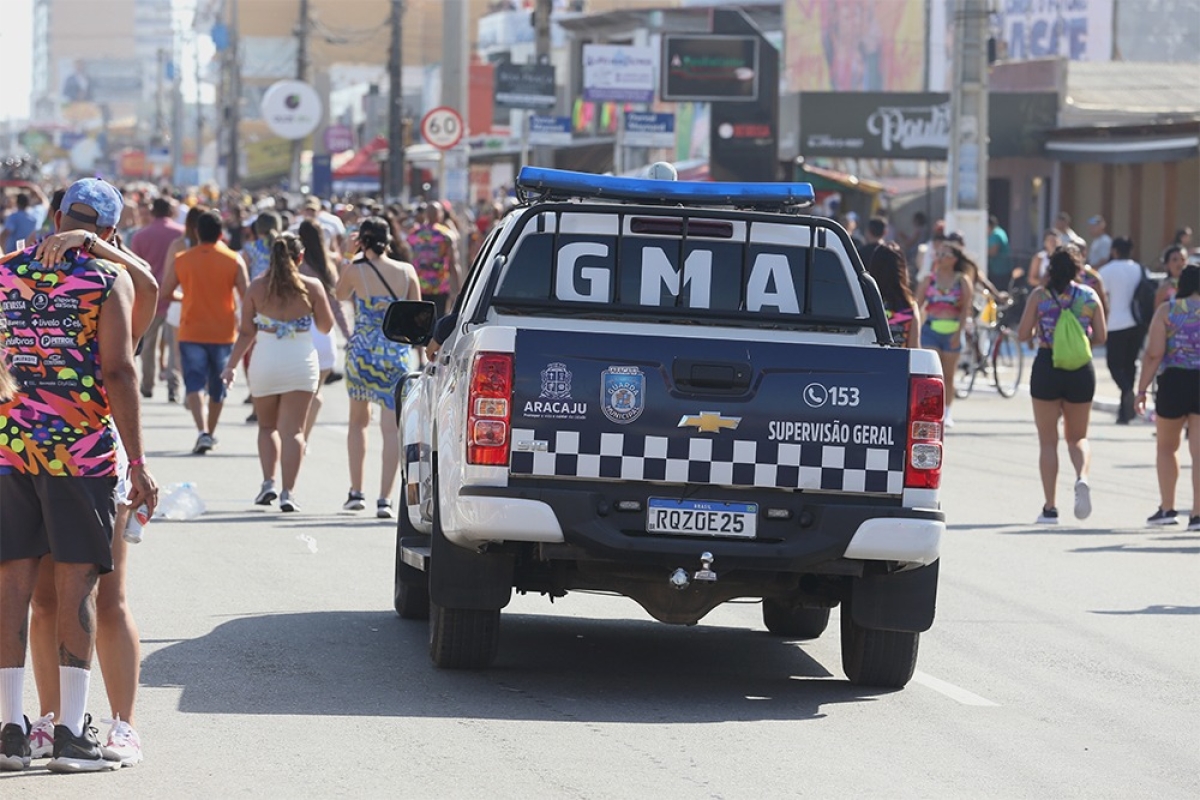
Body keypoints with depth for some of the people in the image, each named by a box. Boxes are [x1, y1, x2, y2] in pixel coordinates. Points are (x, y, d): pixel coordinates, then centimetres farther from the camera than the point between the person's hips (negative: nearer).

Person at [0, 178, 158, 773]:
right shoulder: (109, 280, -5)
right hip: (81, 449, -3)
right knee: (76, 584, 0)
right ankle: (71, 733, -2)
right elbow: (119, 373, -10)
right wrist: (137, 463, -8)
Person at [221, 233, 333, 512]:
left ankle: (268, 482, 3)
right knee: (293, 429, 0)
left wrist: (231, 365, 7)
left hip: (265, 363, 1)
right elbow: (326, 326, 3)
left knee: (267, 426, 18)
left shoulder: (258, 287, -2)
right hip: (301, 363, -1)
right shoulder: (312, 288, -6)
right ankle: (288, 491, -9)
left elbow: (246, 332, 0)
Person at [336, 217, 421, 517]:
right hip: (398, 354, 0)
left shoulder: (355, 271, -5)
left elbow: (340, 294, 15)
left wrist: (356, 258, 14)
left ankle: (356, 492, 18)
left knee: (358, 420, 19)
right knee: (392, 427, -1)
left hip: (362, 351, 0)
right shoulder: (406, 272, 0)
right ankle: (385, 498, -10)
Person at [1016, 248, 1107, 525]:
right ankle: (1082, 478, -17)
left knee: (1048, 440, 7)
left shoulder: (1040, 295, -3)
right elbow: (1100, 337, 2)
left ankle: (1050, 507, 3)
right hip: (1081, 370, 1)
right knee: (1077, 437, 16)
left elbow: (1023, 334, -4)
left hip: (1047, 366, -1)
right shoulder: (1090, 296, 2)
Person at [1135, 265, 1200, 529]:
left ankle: (1167, 508, 15)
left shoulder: (1166, 311, -1)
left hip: (1174, 382, -1)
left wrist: (1142, 390, -4)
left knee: (1166, 447, 17)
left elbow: (1154, 354, -8)